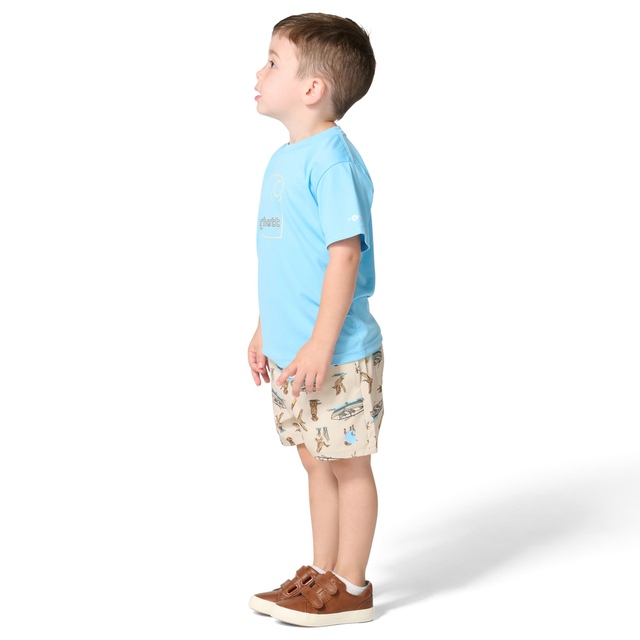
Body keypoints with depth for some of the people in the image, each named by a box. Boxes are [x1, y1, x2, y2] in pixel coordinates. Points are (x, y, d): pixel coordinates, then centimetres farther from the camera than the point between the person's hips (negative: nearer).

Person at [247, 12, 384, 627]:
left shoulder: (331, 159, -17)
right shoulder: (284, 159, 12)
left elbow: (345, 254, -21)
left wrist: (321, 343, -23)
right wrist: (265, 328, 20)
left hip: (336, 353, -9)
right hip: (289, 351, 9)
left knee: (347, 463, 4)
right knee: (317, 461, 17)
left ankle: (350, 587, 16)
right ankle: (321, 573, 29)